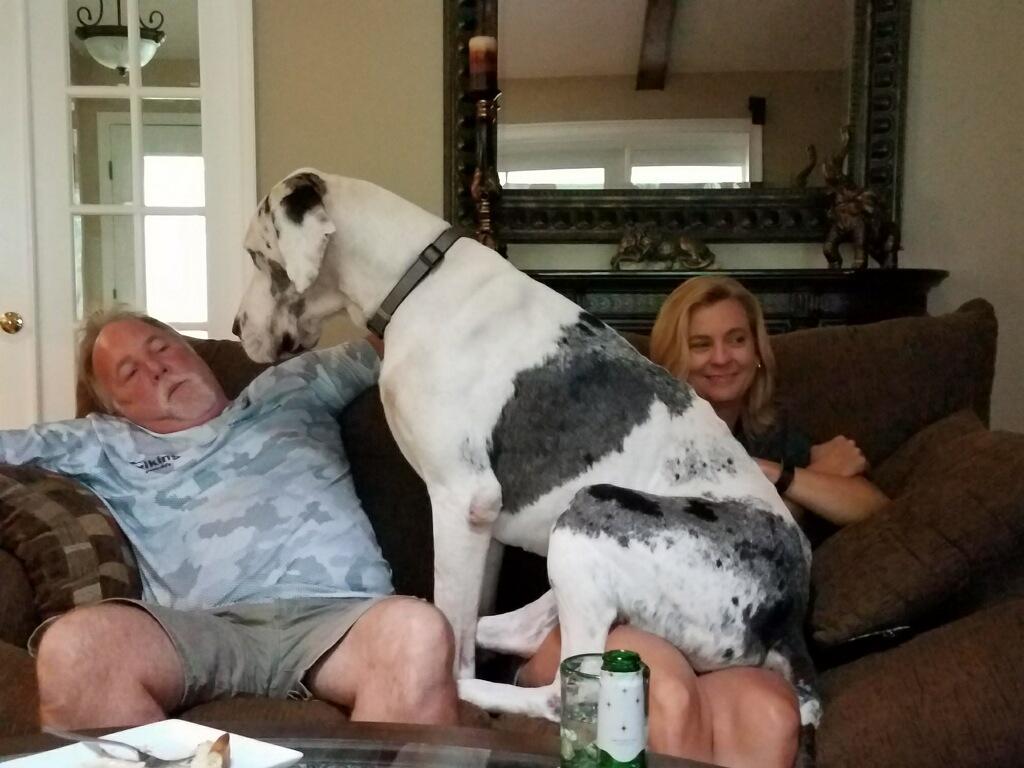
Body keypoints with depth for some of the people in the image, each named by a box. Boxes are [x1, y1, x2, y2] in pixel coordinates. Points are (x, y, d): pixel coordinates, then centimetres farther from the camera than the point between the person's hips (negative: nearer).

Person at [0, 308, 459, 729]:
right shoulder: (108, 444, 30)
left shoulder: (288, 390, 33)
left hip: (334, 612, 0)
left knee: (416, 631, -37)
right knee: (73, 646, -33)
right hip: (204, 628, 1)